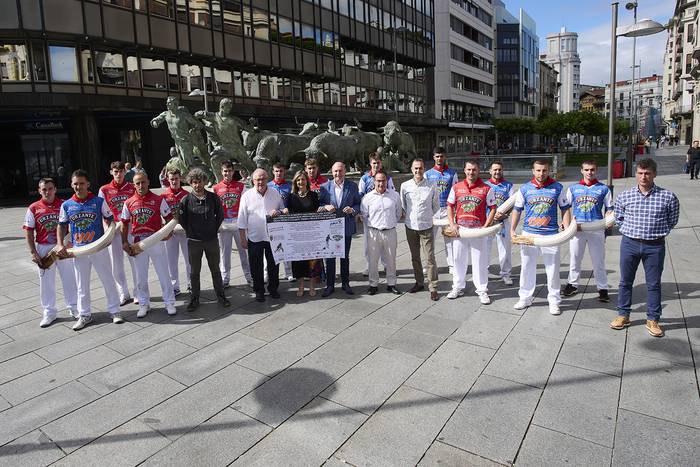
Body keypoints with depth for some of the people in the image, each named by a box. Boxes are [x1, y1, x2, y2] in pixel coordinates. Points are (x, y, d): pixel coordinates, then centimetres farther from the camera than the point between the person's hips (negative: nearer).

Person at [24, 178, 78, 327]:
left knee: (69, 278, 9)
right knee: (46, 281, 9)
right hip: (43, 249, 0)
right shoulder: (33, 208, -1)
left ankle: (74, 307, 24)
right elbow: (28, 232, 0)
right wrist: (33, 252, -6)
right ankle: (49, 312, 22)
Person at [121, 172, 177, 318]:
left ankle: (169, 303, 16)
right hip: (137, 244, 2)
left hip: (156, 241, -2)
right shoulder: (129, 203, 3)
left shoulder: (159, 200, -2)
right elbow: (125, 224, 7)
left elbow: (169, 218, 2)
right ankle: (144, 304, 24)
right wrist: (124, 243, 0)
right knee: (141, 276, 11)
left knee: (163, 273, 4)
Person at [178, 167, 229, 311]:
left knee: (215, 269, 11)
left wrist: (214, 229, 5)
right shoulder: (186, 200, -6)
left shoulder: (213, 198, -4)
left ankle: (220, 295, 24)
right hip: (194, 241, 0)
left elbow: (220, 215, 8)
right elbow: (181, 219, 4)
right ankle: (194, 298, 21)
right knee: (194, 271, 9)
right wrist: (190, 232, 2)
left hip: (212, 240, 1)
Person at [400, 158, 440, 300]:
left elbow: (436, 206, 7)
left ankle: (433, 287, 6)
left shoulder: (431, 186, -5)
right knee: (414, 257, 13)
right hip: (410, 226, 3)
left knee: (430, 258, -3)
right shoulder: (405, 186, 0)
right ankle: (419, 282, 28)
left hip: (426, 226, -3)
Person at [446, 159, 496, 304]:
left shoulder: (486, 189, -2)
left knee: (480, 261, 4)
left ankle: (482, 290, 17)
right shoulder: (456, 188, 4)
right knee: (459, 259, 12)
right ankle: (458, 288, 27)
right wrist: (452, 224, -2)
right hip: (460, 230, 2)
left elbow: (493, 208, 1)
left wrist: (485, 226, -9)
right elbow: (450, 206, 10)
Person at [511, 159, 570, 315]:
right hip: (529, 234, 1)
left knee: (553, 269, 5)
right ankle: (525, 298, 23)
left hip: (551, 235, -1)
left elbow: (565, 209, 7)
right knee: (527, 267, 9)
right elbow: (517, 210, 9)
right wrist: (512, 229, 2)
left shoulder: (557, 188, 2)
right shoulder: (525, 188, 3)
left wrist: (567, 229, -3)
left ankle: (554, 301, 19)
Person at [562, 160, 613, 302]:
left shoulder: (603, 189, 5)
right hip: (577, 228, 1)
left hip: (596, 229, -1)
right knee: (575, 258, 11)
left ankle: (602, 288, 15)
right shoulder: (573, 188, 8)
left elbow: (609, 208, 7)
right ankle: (573, 284, 25)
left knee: (598, 260, 5)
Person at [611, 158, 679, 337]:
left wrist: (657, 233, 3)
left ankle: (653, 320, 23)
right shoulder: (624, 196, -2)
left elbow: (672, 220, 8)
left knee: (653, 284, 9)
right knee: (625, 281, 11)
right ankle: (623, 315, 25)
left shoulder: (668, 197, -6)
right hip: (629, 244, 1)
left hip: (655, 247, -1)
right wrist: (630, 231, 5)